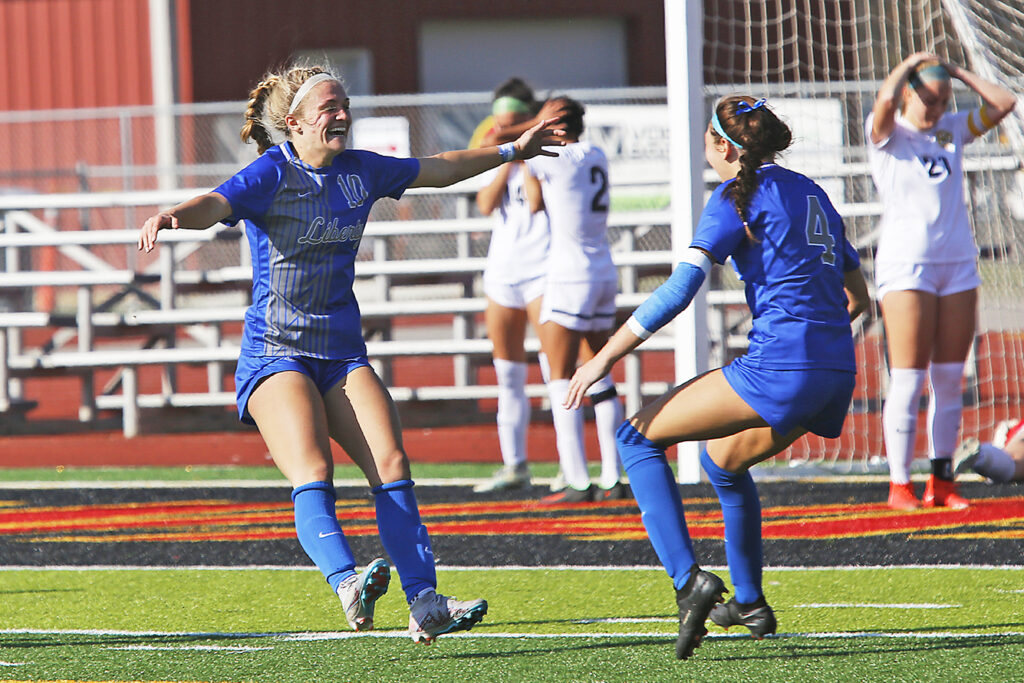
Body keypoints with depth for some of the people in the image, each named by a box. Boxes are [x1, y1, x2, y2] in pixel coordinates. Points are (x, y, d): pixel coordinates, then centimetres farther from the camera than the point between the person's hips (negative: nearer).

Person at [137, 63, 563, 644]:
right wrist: (173, 217, -51)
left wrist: (512, 151, 33)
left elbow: (438, 170, 25)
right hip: (276, 354, -6)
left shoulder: (361, 171, 9)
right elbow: (215, 204, -28)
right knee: (313, 475, -24)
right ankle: (347, 585, -40)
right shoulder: (273, 173, -9)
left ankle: (426, 605, -11)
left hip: (343, 354, 6)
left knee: (392, 465, -9)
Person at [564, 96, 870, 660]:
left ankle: (688, 579, -17)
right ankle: (749, 603, 38)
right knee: (723, 459, 33)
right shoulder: (809, 191, 22)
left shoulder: (740, 194, -2)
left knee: (639, 437, 1)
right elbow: (856, 295, 27)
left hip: (779, 367, -8)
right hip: (837, 377, 8)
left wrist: (605, 357, -8)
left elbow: (681, 287, -11)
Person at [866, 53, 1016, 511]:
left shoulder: (952, 129, 12)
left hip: (958, 263, 5)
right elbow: (885, 101, -22)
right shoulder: (887, 133, -2)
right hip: (905, 264, -5)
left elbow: (1002, 103, 7)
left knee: (950, 380, 4)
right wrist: (910, 63, -6)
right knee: (907, 381, -7)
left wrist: (957, 72, 6)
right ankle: (899, 485, -3)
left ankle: (942, 481, 9)